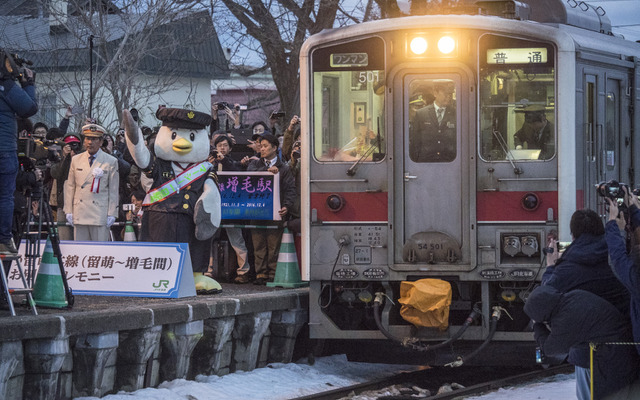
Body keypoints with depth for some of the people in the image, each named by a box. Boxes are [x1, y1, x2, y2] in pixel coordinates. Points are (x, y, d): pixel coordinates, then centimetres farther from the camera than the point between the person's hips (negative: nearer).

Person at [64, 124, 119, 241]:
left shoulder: (111, 162, 4)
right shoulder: (76, 160, 12)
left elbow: (114, 190, 3)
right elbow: (69, 186, 13)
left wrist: (111, 214, -2)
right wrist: (68, 211, 8)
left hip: (100, 215, -3)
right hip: (79, 215, 3)